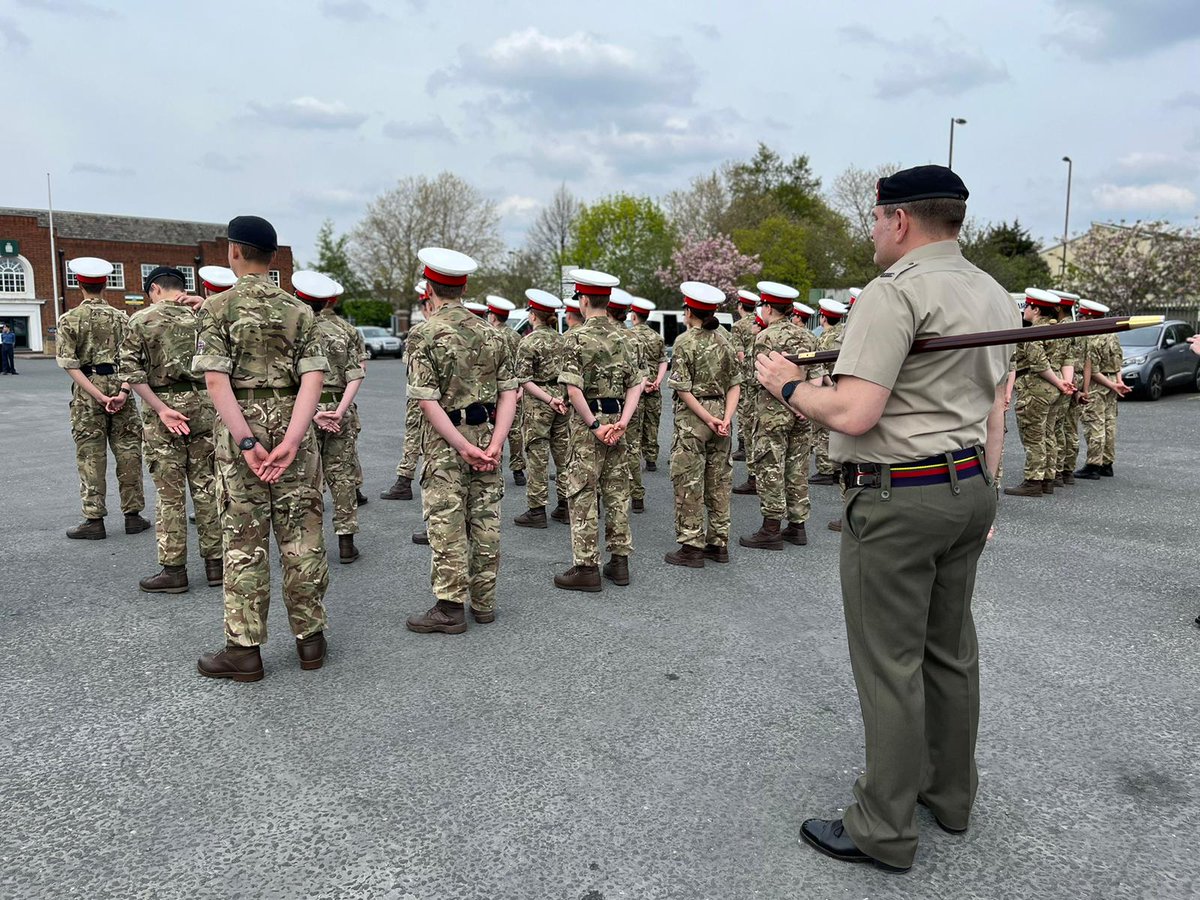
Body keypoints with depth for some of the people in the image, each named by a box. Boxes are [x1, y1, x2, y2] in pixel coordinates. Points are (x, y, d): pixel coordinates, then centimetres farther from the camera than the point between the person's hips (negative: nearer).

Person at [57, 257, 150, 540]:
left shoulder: (69, 319, -2)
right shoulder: (121, 317, 4)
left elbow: (70, 365, -10)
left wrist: (99, 396, -12)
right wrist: (123, 391, -13)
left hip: (87, 392, -1)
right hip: (118, 384, 2)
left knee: (91, 456, 3)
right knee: (128, 452, 6)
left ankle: (94, 519, 5)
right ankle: (133, 515, 10)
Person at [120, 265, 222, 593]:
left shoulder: (142, 319, -2)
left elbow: (131, 370, -10)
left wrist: (162, 409, -12)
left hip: (162, 404, -2)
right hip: (203, 405, 3)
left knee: (170, 492, 3)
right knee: (206, 486, 9)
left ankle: (173, 570, 8)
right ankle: (215, 563, 14)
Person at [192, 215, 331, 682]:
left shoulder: (218, 306, -2)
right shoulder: (299, 309, 5)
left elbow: (216, 380, -14)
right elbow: (313, 378, -8)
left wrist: (246, 442, -16)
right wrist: (291, 440, -16)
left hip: (242, 424, -2)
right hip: (292, 424, 2)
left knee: (244, 539, 4)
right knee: (302, 533, 8)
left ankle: (245, 649, 11)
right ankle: (310, 637, 17)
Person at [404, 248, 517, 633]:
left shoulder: (428, 335, -10)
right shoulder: (489, 331, 6)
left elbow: (428, 401, -18)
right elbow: (509, 391, 1)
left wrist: (463, 446, -15)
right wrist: (495, 443, -6)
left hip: (447, 442, -5)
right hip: (487, 433, 5)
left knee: (447, 525, 2)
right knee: (485, 521, 11)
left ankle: (450, 608, 8)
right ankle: (484, 602, 21)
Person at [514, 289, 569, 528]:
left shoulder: (528, 342, -10)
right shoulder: (561, 339, 9)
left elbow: (525, 379, -16)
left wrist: (548, 399, -15)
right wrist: (558, 397, 3)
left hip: (538, 403, -6)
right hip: (563, 400, 6)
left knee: (537, 455, -1)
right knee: (563, 453, 10)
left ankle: (536, 510, 3)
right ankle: (565, 506, 18)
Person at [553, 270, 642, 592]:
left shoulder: (576, 337, -11)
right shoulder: (621, 336, 9)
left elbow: (573, 388, -21)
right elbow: (635, 384, 3)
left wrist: (594, 425, -15)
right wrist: (622, 421, -4)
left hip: (588, 421, -6)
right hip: (616, 418, 6)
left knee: (583, 495, 0)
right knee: (617, 492, 12)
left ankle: (586, 568, 3)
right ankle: (619, 561, 19)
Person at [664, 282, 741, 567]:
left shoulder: (685, 342, -10)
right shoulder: (724, 340, 7)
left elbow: (683, 389, -15)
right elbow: (735, 384, 2)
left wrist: (708, 418, -13)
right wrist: (726, 417, -6)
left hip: (692, 418, -6)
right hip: (720, 415, 6)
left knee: (689, 483, 1)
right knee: (719, 481, 12)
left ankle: (691, 547, 4)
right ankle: (719, 543, 19)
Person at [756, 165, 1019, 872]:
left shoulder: (894, 293, -17)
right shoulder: (996, 295, 11)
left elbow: (853, 414, -24)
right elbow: (995, 415, 15)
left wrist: (789, 385, -8)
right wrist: (980, 493, 22)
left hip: (899, 499, -9)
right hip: (969, 487, 9)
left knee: (891, 662, 1)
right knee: (951, 648, 19)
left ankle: (885, 830, 13)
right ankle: (951, 794, 34)